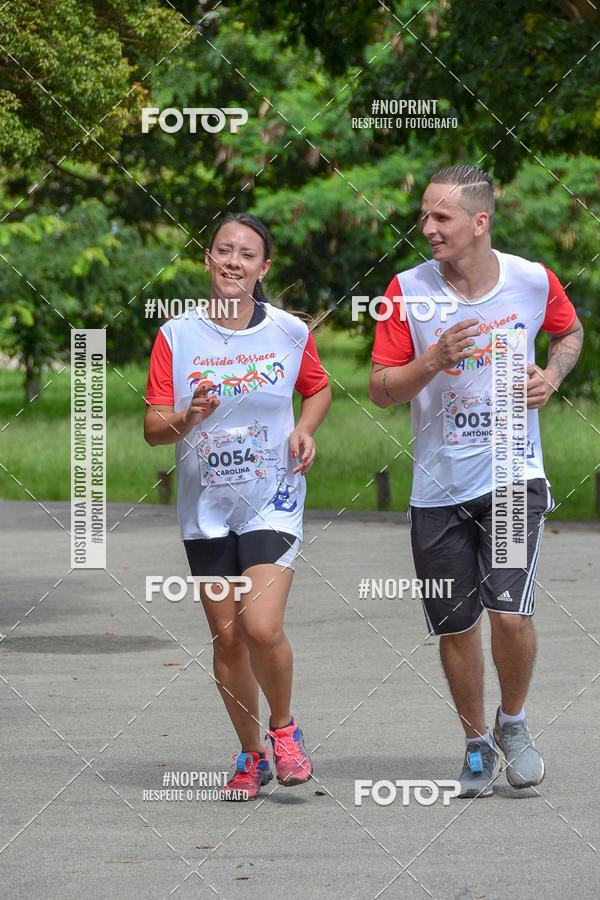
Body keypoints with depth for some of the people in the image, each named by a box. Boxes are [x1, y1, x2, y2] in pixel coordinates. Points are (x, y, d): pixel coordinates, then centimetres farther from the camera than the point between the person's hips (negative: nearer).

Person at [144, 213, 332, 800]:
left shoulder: (289, 332, -1)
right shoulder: (176, 337, -2)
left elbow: (318, 389, 18)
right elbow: (153, 427, -3)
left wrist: (305, 430, -2)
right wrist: (189, 417, -24)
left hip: (272, 503, -2)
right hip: (205, 509, 2)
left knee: (262, 627, -18)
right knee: (227, 636, 6)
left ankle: (283, 728, 9)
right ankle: (251, 756, 24)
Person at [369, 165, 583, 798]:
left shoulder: (533, 282, -5)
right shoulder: (408, 291, -6)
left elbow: (569, 331, 17)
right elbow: (380, 389, -3)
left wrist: (552, 375, -2)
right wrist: (433, 362, -21)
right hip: (438, 488, 1)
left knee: (509, 614, -15)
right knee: (455, 628, 6)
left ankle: (513, 722, 12)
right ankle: (477, 744, 28)